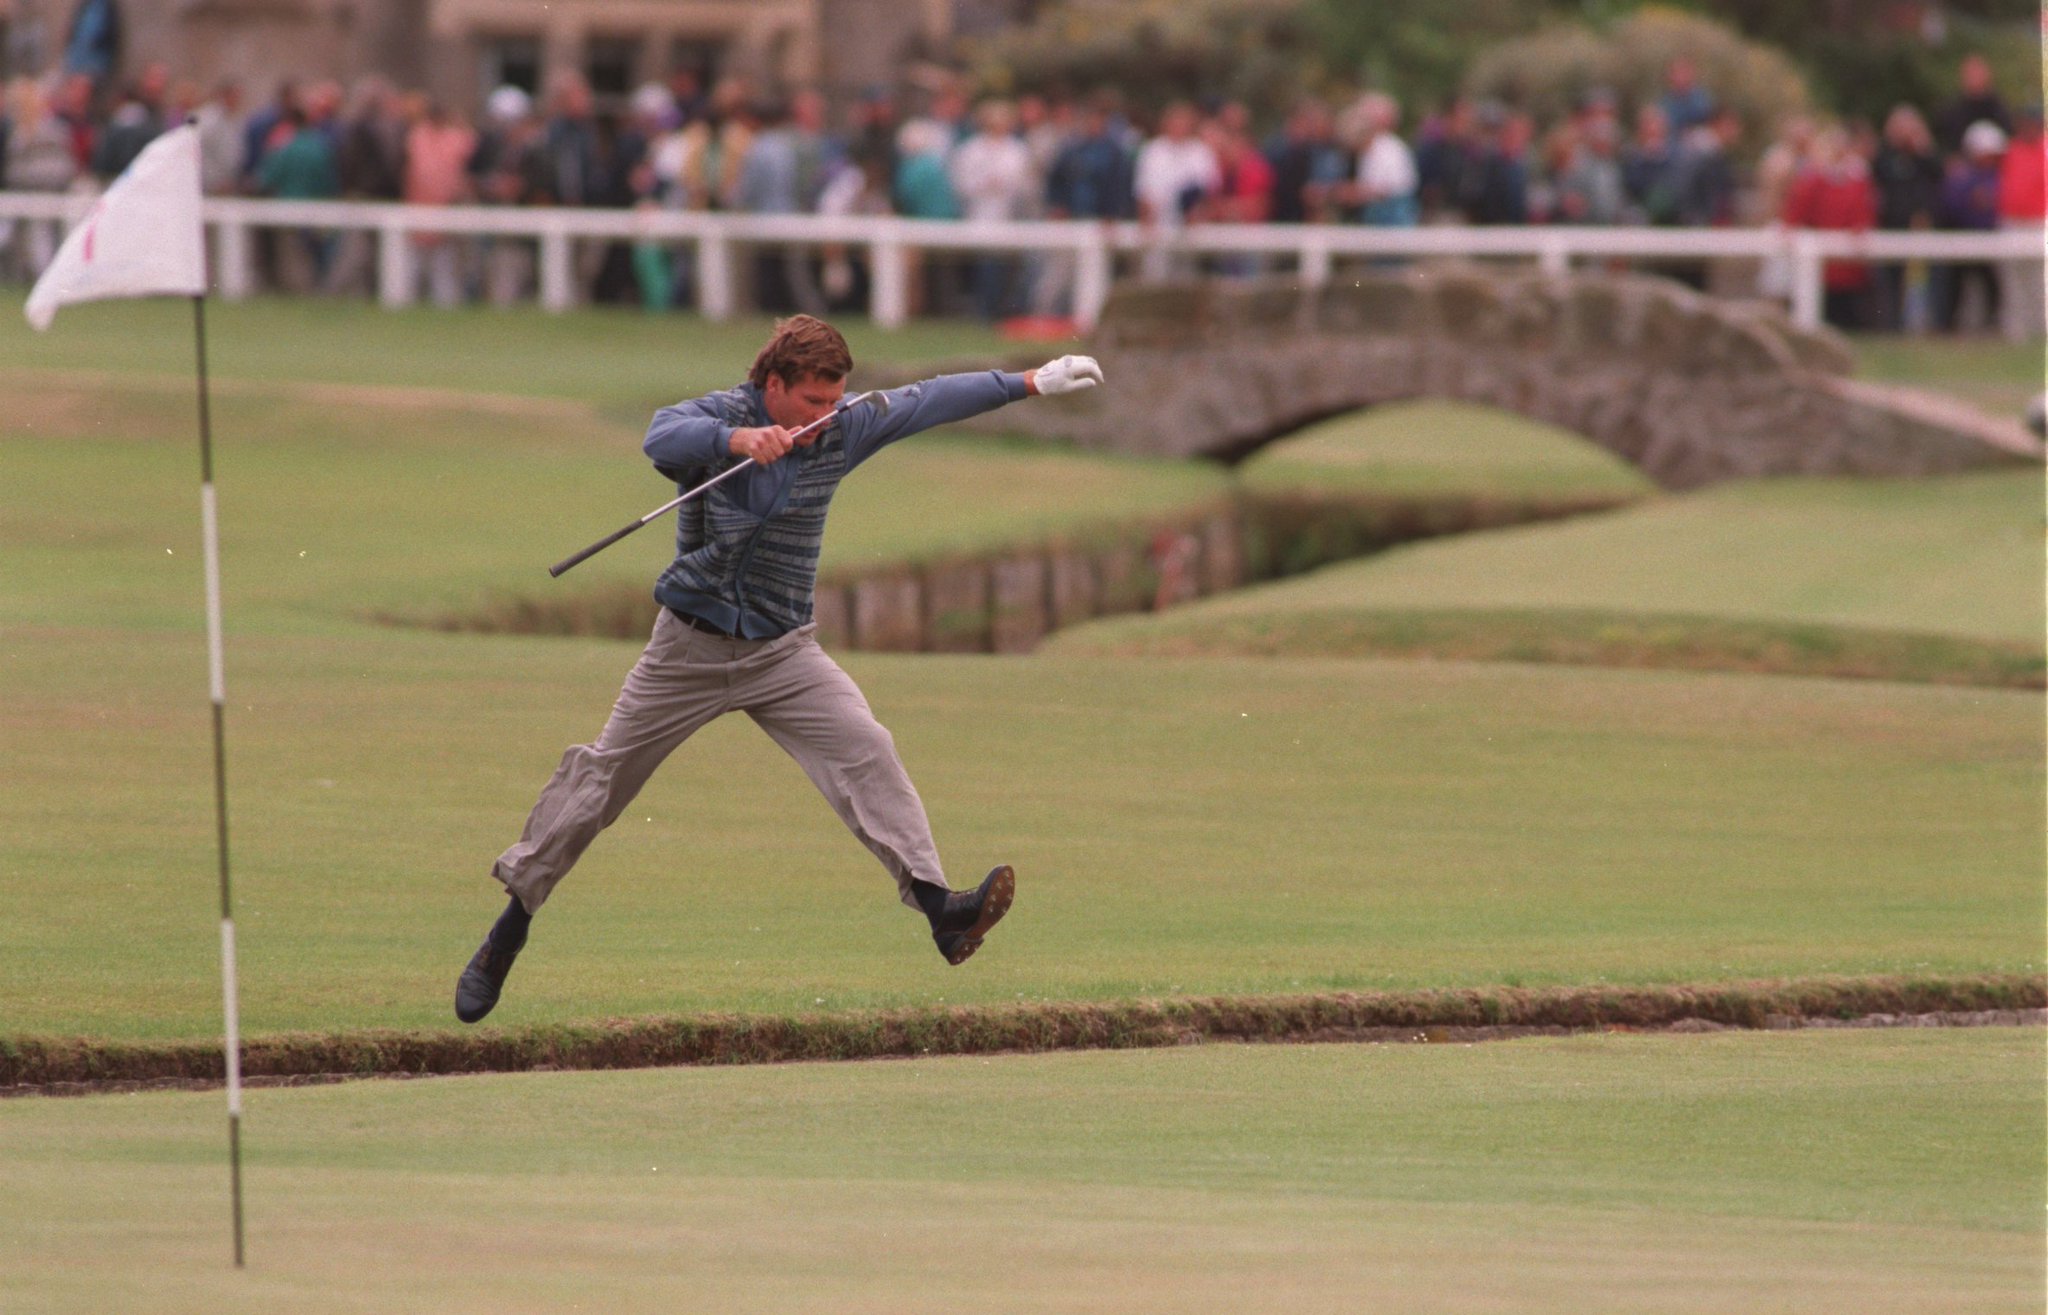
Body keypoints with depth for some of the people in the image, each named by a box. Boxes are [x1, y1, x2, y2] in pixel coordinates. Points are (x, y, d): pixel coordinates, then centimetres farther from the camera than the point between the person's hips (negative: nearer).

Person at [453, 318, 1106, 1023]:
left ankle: (937, 905, -25)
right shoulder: (720, 415, -15)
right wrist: (737, 439, -55)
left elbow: (930, 401, 8)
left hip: (782, 652, 3)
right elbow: (663, 437, -37)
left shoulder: (842, 432, -1)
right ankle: (512, 924, 16)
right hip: (689, 646, -3)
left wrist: (1032, 383, 11)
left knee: (866, 752, -18)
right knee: (600, 779, 4)